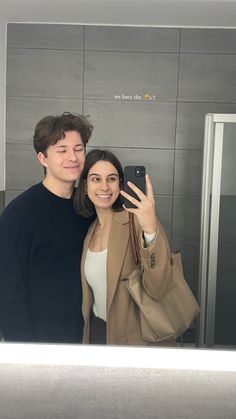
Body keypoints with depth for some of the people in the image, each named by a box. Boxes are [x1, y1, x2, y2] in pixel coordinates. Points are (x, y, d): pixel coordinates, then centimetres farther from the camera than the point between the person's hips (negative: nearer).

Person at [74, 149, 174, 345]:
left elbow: (158, 289, -28)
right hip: (95, 330, 5)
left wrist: (150, 230, -39)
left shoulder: (136, 221, -18)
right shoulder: (90, 229, 0)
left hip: (134, 335, -4)